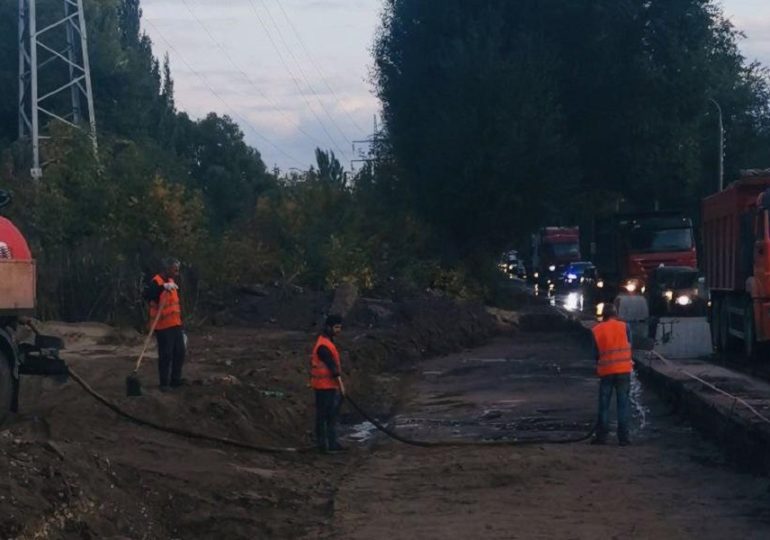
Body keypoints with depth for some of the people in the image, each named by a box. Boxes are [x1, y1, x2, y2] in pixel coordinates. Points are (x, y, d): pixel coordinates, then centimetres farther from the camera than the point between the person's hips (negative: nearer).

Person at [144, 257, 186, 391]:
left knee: (179, 352, 12)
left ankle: (175, 379, 22)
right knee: (166, 355, -5)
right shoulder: (156, 282, -14)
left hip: (175, 325, 9)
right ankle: (164, 383, 3)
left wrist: (181, 323, 22)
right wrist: (163, 287, -46)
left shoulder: (172, 281, 13)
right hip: (163, 326, -8)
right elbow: (147, 296, -34)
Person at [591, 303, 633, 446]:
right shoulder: (624, 326, -1)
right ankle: (623, 437, 0)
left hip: (605, 371, 1)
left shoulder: (596, 330, 1)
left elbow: (596, 352, 6)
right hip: (623, 370, -1)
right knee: (623, 404, 3)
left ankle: (602, 436, 8)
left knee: (604, 405, 8)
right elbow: (629, 346, 7)